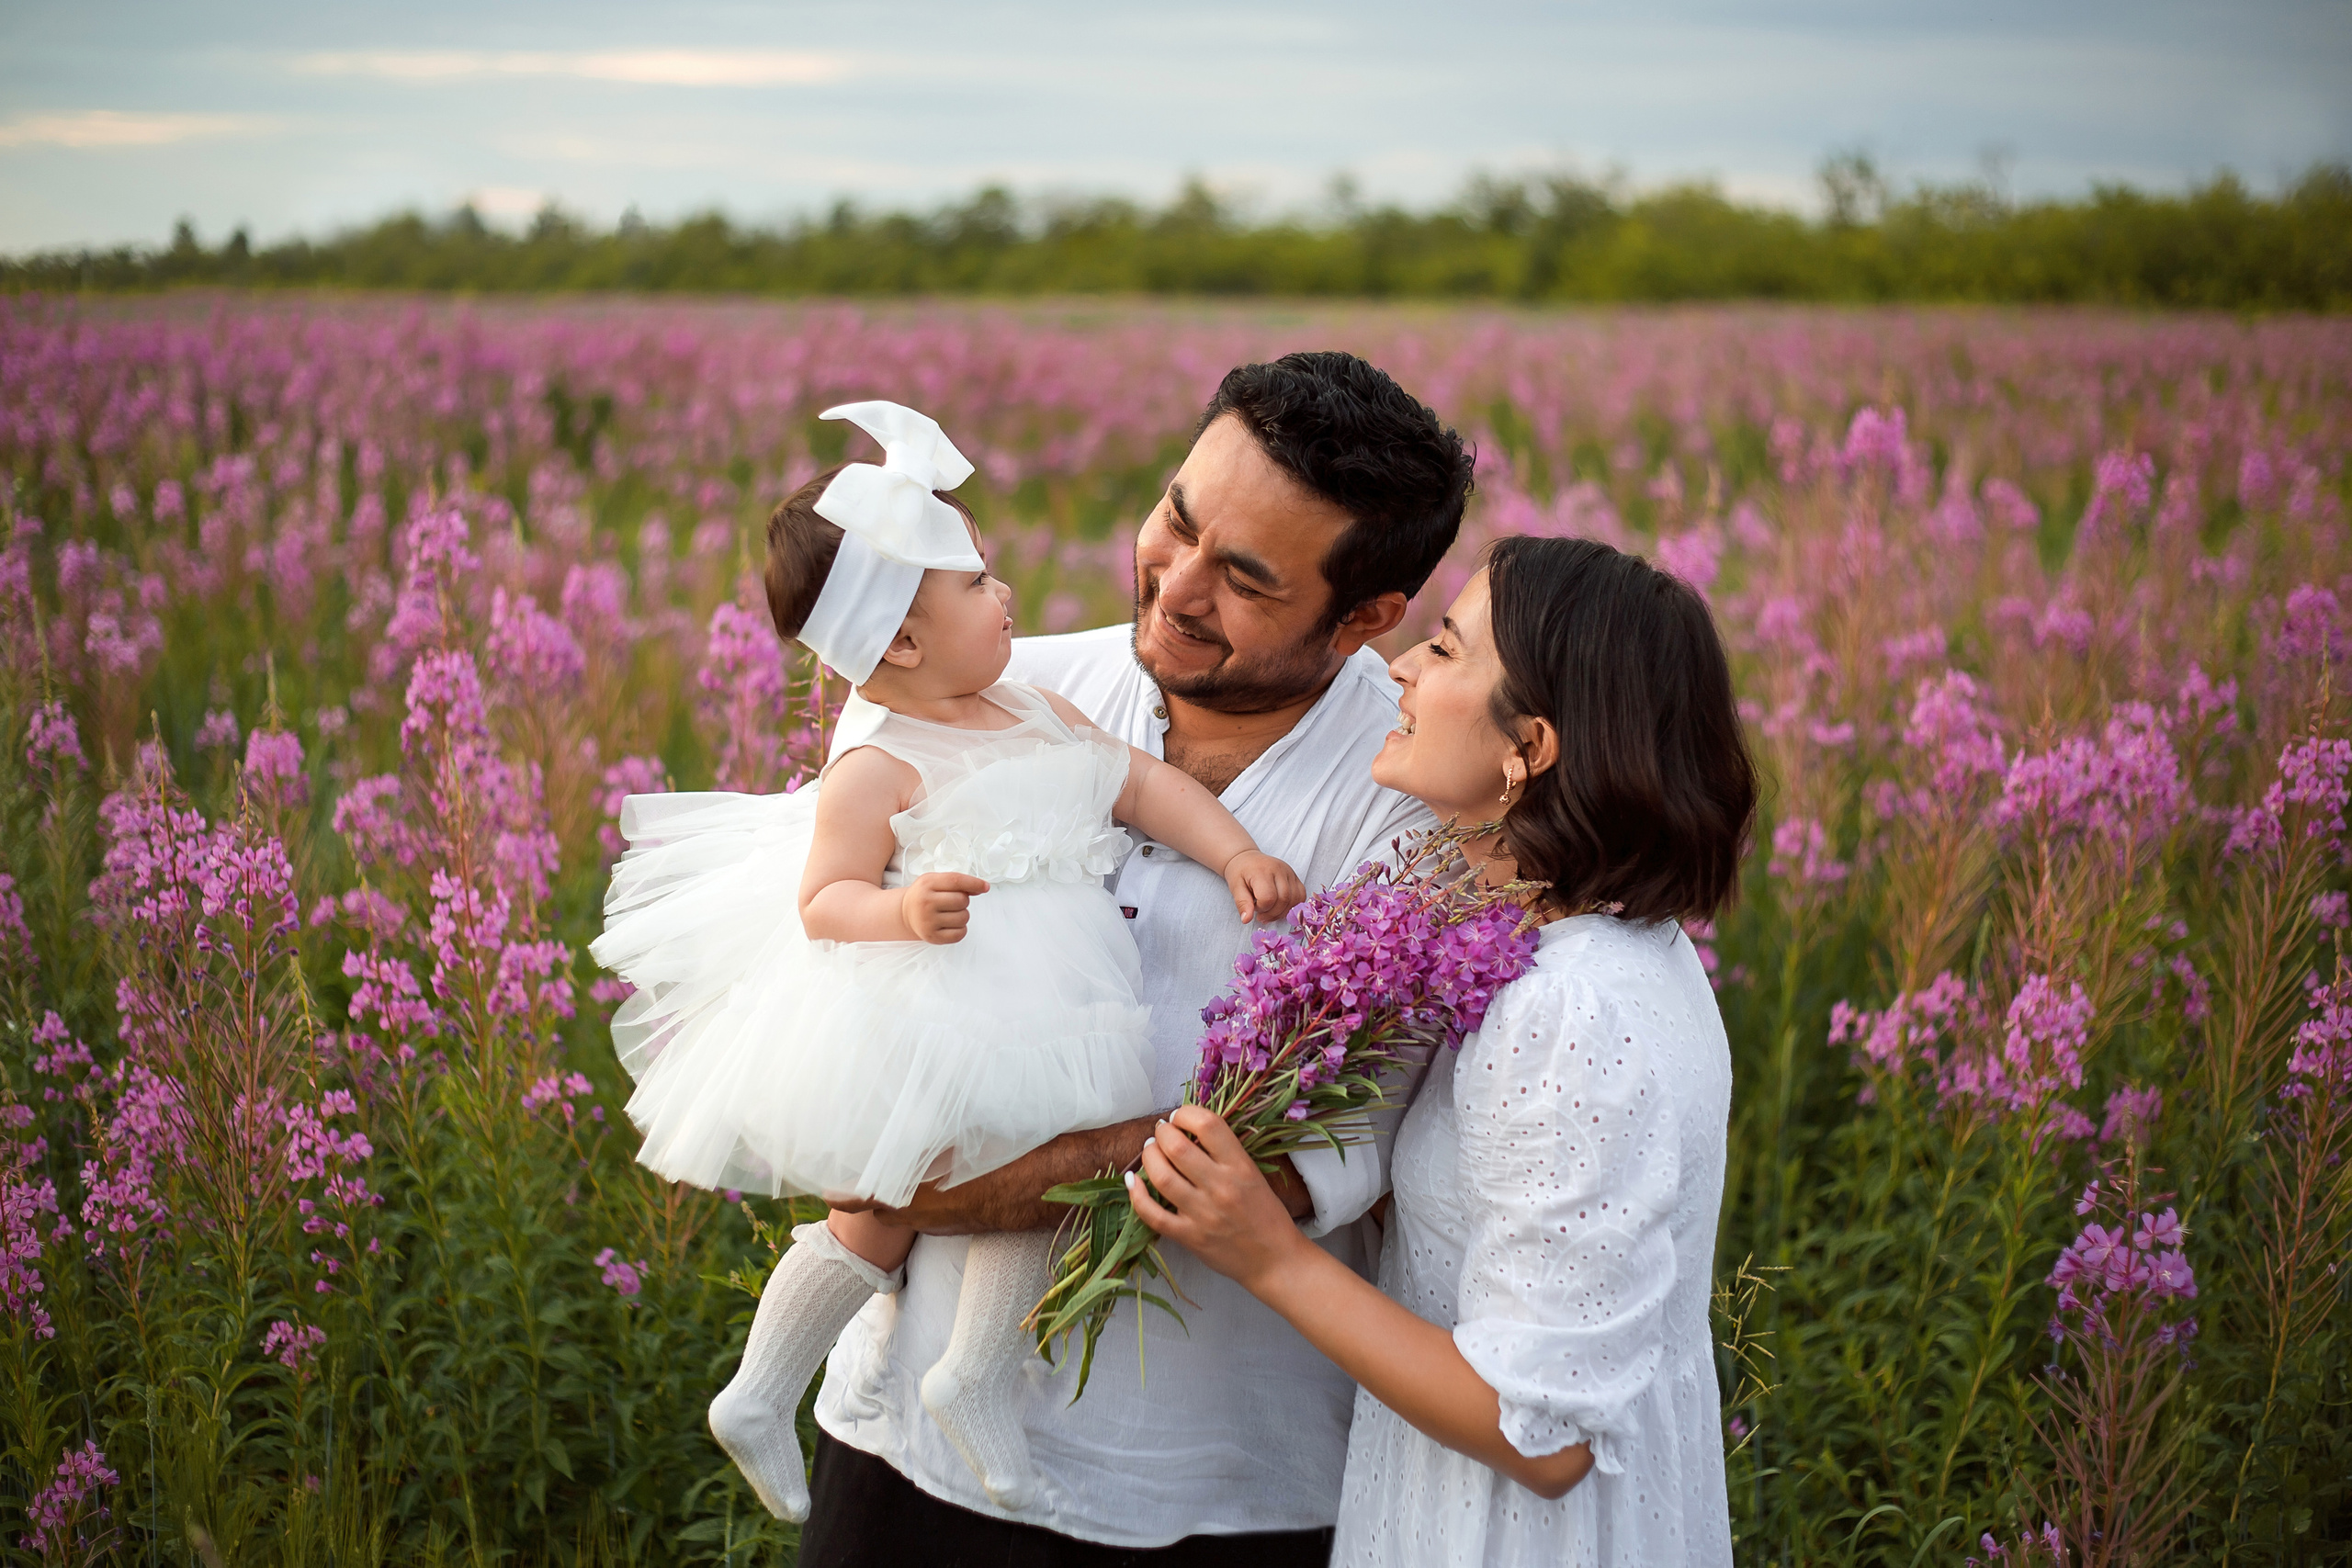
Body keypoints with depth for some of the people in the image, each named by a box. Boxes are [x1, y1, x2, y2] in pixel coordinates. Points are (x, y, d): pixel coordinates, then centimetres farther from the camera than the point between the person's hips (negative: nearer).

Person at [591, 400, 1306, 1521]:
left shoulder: (1027, 710, 8)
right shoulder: (879, 767, -16)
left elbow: (1146, 781, 11)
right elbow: (822, 901, -17)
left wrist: (1237, 855, 0)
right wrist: (903, 910, -37)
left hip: (1028, 1020, 8)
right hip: (912, 1025, -8)